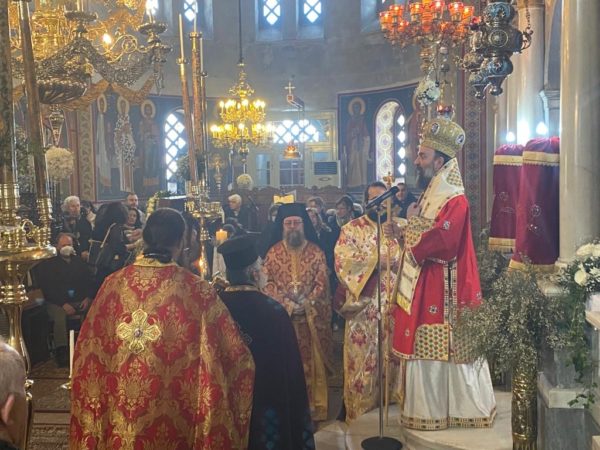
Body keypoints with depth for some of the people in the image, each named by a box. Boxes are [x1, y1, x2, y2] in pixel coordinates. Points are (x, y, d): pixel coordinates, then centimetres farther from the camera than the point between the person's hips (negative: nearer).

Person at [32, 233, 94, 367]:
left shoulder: (80, 262, 21)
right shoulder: (48, 264, 8)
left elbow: (90, 282, 17)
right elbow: (47, 288, -2)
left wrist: (88, 298, -4)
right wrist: (63, 304, -15)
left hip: (80, 301, 3)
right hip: (57, 302, -3)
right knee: (59, 316, -38)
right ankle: (61, 353, -35)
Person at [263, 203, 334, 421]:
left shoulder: (316, 252, 2)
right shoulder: (273, 253, 4)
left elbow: (321, 284, -1)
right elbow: (268, 283, -1)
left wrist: (305, 304, -13)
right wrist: (286, 303, -13)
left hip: (311, 317, 0)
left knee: (311, 361, 3)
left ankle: (313, 405, 13)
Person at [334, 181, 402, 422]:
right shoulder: (351, 229, 2)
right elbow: (342, 261, -13)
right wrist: (376, 260, -15)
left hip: (394, 305, 3)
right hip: (364, 306, -3)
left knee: (392, 358, 8)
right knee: (362, 361, 0)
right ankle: (360, 411, 10)